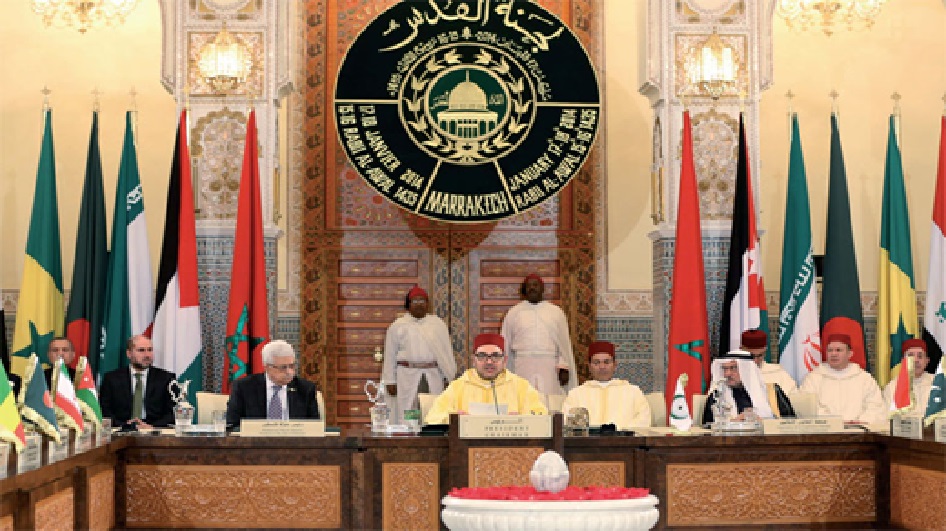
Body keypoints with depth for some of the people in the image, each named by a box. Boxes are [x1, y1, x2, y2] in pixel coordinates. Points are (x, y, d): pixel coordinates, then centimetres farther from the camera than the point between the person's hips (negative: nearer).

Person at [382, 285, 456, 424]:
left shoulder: (438, 324, 8)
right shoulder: (397, 325, 6)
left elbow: (446, 351, 9)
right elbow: (390, 355, 7)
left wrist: (449, 376, 5)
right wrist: (390, 381, 4)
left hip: (433, 376, 1)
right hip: (407, 376, -1)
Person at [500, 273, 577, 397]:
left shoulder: (556, 312, 12)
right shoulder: (513, 313, 12)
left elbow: (564, 343, 10)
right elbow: (505, 345, 14)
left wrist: (564, 368, 0)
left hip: (549, 368, 0)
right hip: (523, 368, 0)